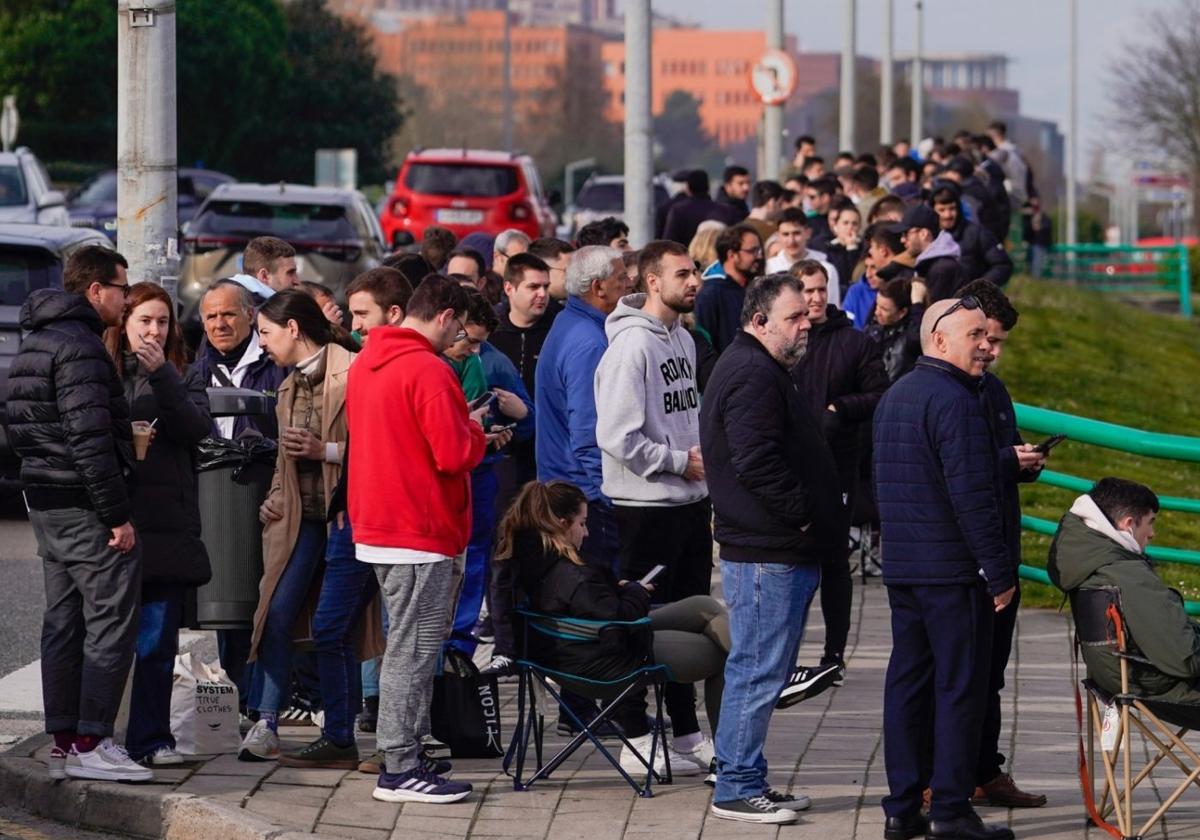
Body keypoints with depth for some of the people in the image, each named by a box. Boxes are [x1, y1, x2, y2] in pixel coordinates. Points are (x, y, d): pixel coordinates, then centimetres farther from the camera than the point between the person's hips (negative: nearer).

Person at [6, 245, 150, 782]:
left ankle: (63, 742, 13)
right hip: (85, 508, -10)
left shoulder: (35, 342, 16)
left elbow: (19, 427, 21)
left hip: (46, 505, 10)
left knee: (64, 625, 12)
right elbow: (89, 437, -22)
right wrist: (117, 515, -19)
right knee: (111, 622, -7)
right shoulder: (80, 346, -16)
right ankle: (91, 743, -9)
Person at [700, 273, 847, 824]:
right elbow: (756, 461, -25)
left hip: (777, 550, 11)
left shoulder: (761, 370, 20)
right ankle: (736, 789, -2)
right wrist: (802, 513, -16)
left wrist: (816, 518, 16)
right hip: (767, 553, -11)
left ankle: (747, 780, 22)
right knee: (757, 671, -6)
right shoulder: (753, 375, -15)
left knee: (760, 670, 15)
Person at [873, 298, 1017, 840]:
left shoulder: (893, 398, 15)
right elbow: (972, 495, -20)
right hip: (953, 570, -9)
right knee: (960, 684, -3)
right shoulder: (954, 400, -15)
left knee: (907, 681, 10)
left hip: (901, 567, 9)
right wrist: (1000, 572, -16)